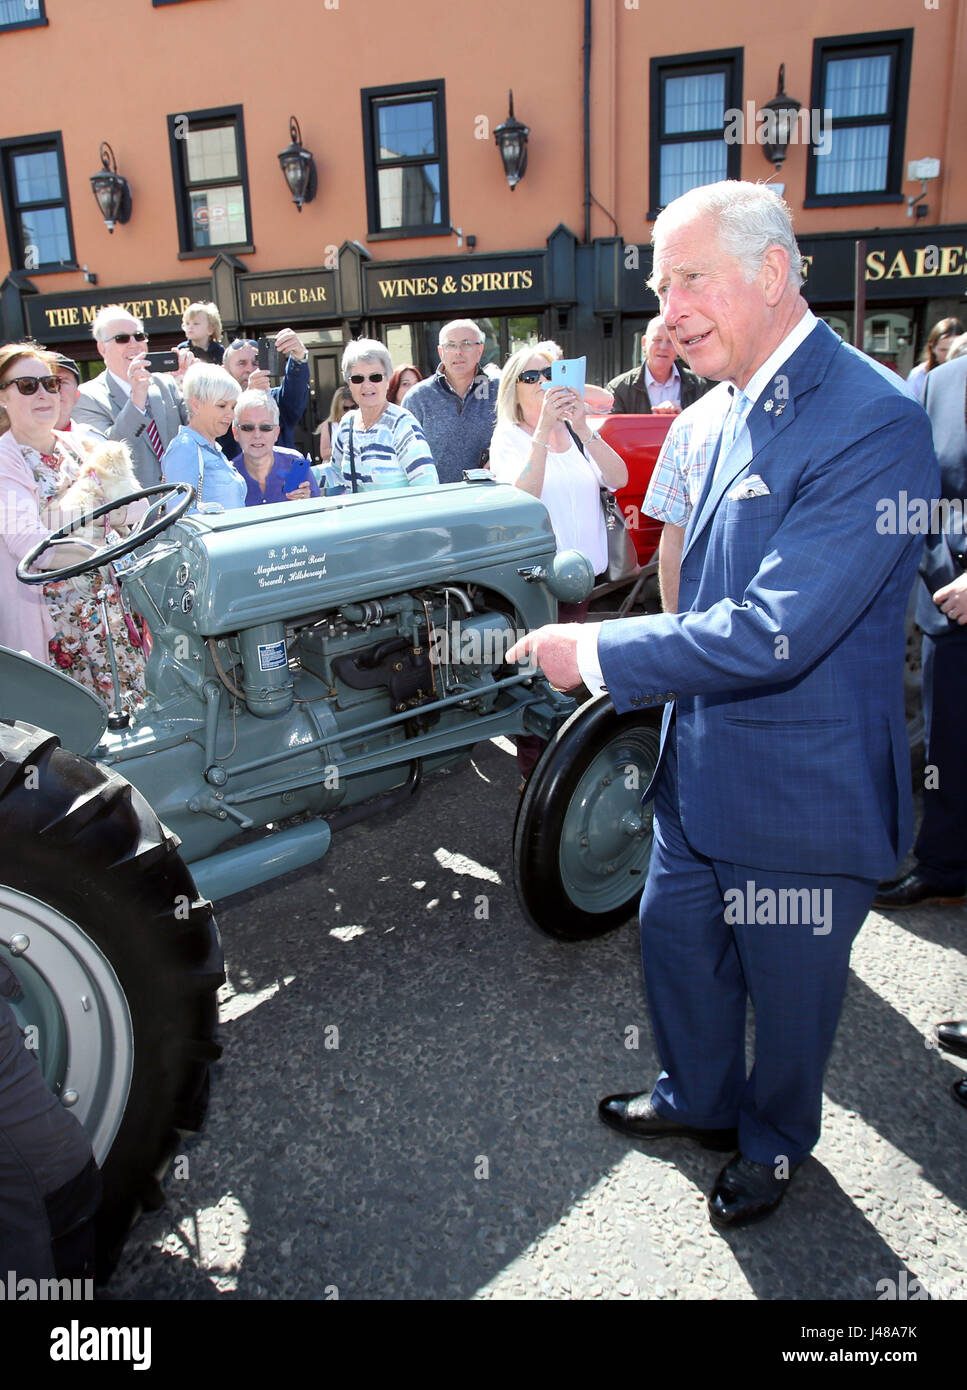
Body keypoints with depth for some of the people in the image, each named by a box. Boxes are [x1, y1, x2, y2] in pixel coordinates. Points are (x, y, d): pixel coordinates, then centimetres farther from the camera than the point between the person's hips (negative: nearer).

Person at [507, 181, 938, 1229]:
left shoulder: (872, 425, -24)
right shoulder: (716, 415, 4)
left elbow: (772, 634, -31)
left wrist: (597, 653, -25)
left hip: (800, 788, -8)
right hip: (701, 761, 8)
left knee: (786, 986, 16)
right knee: (674, 937, 23)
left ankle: (771, 1142, 45)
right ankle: (698, 1098, 50)